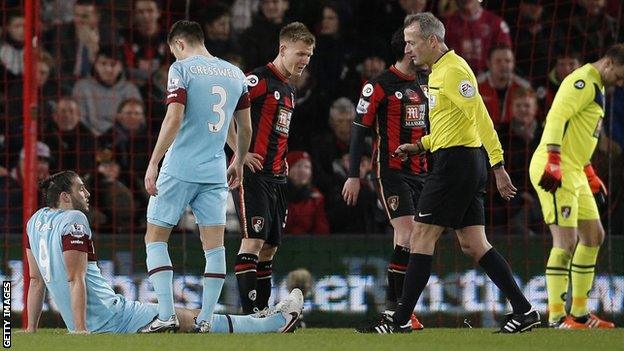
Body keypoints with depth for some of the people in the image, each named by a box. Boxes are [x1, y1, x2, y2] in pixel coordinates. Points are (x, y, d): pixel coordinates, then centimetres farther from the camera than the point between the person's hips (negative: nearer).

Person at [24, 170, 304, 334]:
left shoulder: (37, 220, 13)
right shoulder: (73, 220, -13)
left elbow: (35, 280, 17)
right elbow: (75, 278, -19)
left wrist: (31, 329, 19)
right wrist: (80, 329, -21)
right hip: (110, 319, -10)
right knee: (191, 318, 1)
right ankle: (277, 321, 10)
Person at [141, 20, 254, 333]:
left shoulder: (182, 69, -6)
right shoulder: (235, 74, 11)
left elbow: (174, 120, -15)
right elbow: (246, 127, 17)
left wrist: (153, 163, -13)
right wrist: (239, 162, 32)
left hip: (179, 170, -5)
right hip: (215, 172, 5)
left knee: (155, 237, 4)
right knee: (214, 245, 5)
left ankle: (167, 315, -6)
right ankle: (205, 319, 2)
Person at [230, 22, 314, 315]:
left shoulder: (288, 89, 19)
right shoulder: (260, 79, -10)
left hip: (276, 178, 9)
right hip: (252, 174, -9)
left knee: (270, 246, 9)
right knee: (253, 240, -15)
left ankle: (263, 311, 13)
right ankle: (249, 312, -18)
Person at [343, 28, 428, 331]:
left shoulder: (425, 82, 12)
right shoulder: (380, 86, -10)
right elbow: (359, 129, -8)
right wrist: (353, 176, -10)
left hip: (419, 171, 7)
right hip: (390, 169, -7)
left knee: (405, 238, 6)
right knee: (407, 232, -17)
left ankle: (393, 305, 12)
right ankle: (396, 306, -14)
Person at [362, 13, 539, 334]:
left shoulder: (453, 70, -14)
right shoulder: (438, 70, 18)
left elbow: (481, 119, -20)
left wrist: (498, 166, -24)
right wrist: (420, 146, 18)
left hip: (455, 163, -10)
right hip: (467, 167, 10)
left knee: (421, 237, -6)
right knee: (473, 244, 7)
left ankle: (400, 320, -4)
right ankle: (523, 311, 5)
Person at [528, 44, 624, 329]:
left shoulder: (596, 88, 21)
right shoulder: (583, 81, -12)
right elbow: (556, 118, -23)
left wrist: (590, 175, 28)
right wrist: (553, 162, -30)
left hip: (573, 173, 11)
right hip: (555, 172, -11)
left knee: (594, 236, 14)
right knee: (566, 242, -14)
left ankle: (579, 312, 20)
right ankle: (556, 316, -11)